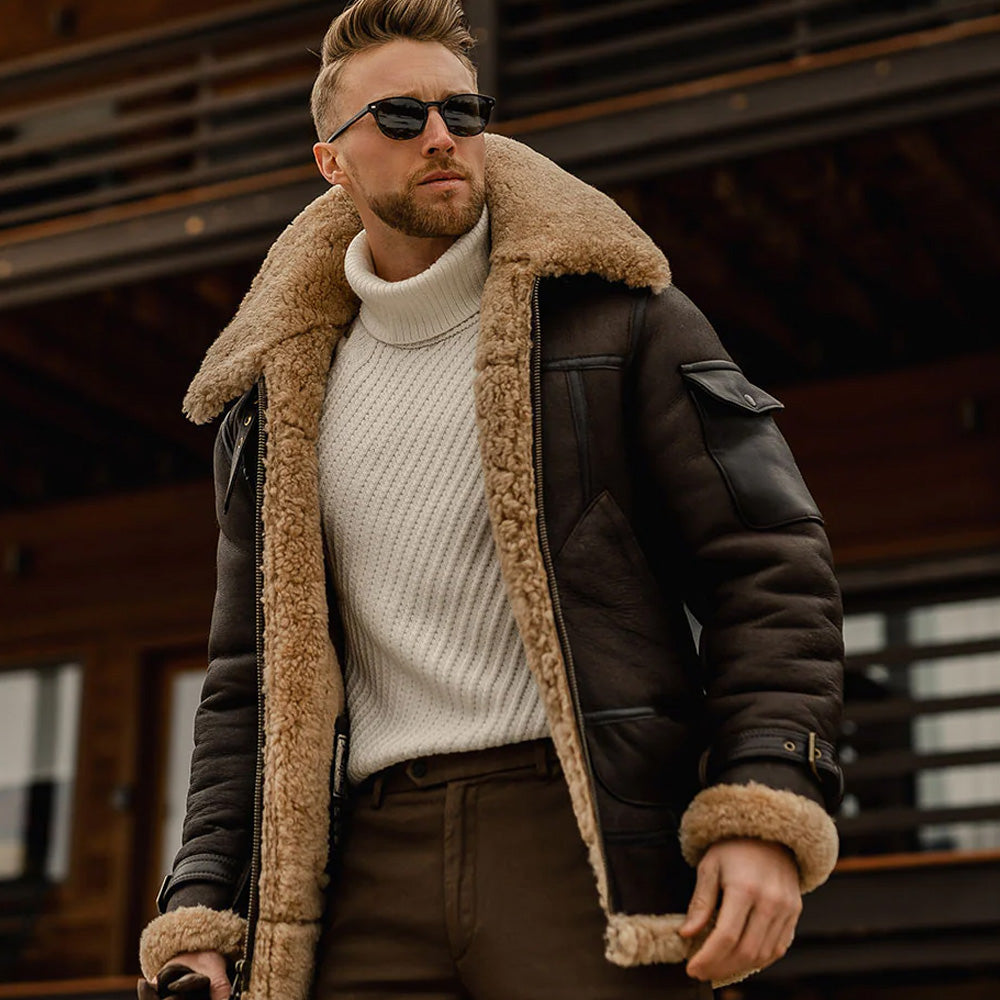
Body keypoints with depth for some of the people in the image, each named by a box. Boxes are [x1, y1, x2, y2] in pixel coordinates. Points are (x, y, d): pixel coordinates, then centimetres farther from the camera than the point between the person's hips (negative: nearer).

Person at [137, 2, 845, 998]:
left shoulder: (613, 314, 7)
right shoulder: (279, 405, 18)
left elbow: (768, 568, 1)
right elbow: (250, 682, 20)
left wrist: (766, 812, -13)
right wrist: (201, 910, 8)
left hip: (584, 840, -3)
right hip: (376, 865, 3)